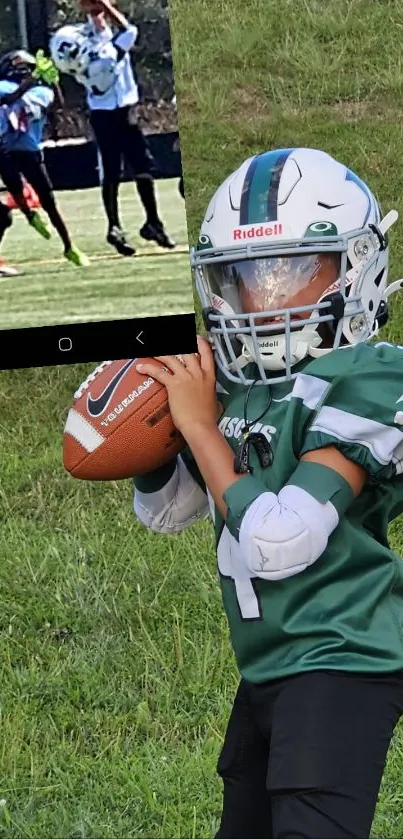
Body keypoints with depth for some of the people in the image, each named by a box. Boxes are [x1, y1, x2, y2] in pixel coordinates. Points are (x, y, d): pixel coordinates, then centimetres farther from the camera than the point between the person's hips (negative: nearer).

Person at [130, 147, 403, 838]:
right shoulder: (236, 384, 4)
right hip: (267, 670, 9)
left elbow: (278, 546, -25)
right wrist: (158, 413, -2)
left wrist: (200, 425, -16)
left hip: (341, 660, -9)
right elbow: (163, 512, 16)